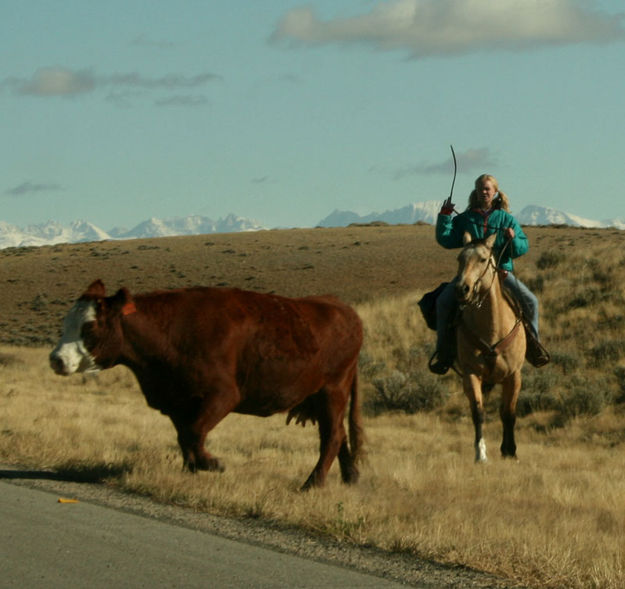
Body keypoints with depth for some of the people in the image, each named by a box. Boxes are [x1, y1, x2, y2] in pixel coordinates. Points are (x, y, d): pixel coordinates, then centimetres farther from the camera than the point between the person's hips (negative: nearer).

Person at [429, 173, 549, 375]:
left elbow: (523, 248, 3)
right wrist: (444, 216, -6)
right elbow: (446, 240, 1)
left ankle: (532, 341, 2)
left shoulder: (506, 219, 7)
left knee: (530, 301, -18)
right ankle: (444, 349, -10)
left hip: (501, 271, 0)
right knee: (443, 301, -21)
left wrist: (514, 239, -18)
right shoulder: (465, 219, 8)